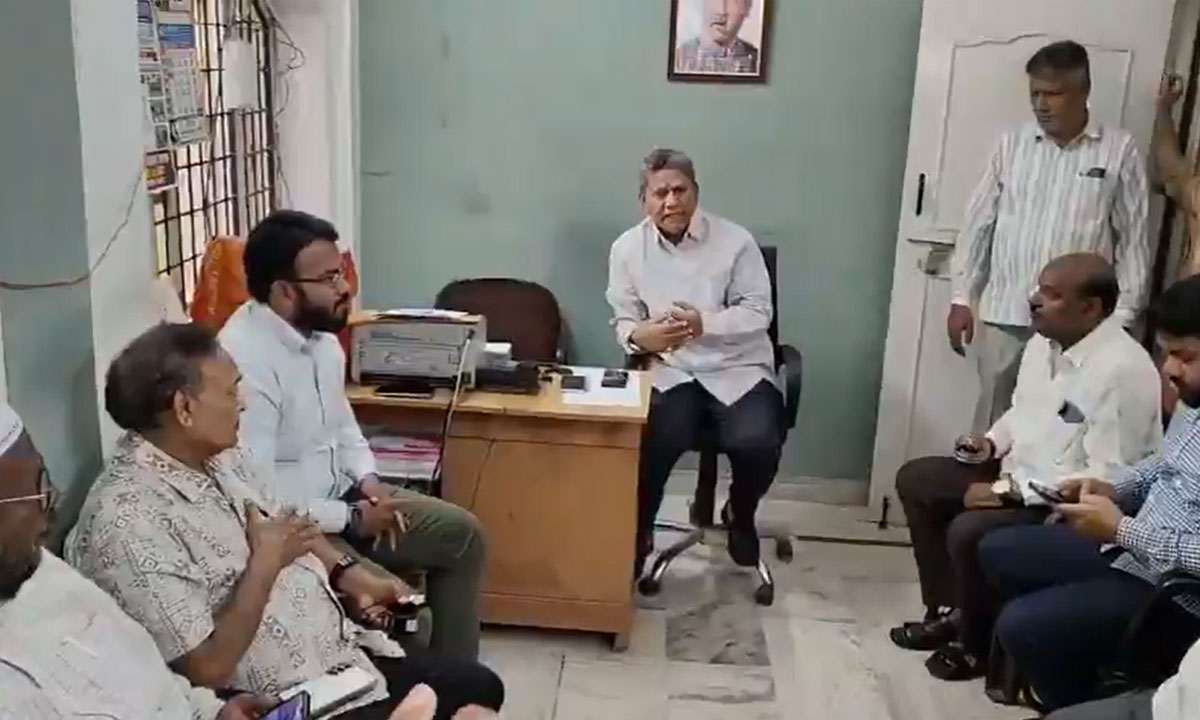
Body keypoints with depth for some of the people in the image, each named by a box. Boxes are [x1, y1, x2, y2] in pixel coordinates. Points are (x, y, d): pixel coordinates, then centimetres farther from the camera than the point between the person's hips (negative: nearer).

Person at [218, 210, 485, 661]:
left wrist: (367, 479, -2)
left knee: (462, 533, 6)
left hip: (340, 493, 9)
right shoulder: (245, 361, -28)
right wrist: (351, 518, -18)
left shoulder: (320, 333, 1)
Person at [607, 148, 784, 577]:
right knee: (650, 441, -28)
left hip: (737, 368, 0)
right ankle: (636, 538, -1)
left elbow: (758, 313, -5)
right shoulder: (627, 248, 2)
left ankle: (741, 515, 11)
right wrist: (639, 336, -19)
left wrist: (705, 324, -23)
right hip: (669, 370, 1)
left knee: (757, 443, -26)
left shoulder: (735, 240, -4)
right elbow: (623, 320, 6)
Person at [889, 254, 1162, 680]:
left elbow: (1107, 479, -28)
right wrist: (992, 443, 0)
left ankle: (978, 643, 1)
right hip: (1016, 473, 10)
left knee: (967, 532, -28)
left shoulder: (1122, 370, -26)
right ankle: (947, 611, 14)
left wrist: (1010, 493, -25)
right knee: (915, 480, 7)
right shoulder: (1046, 341, 2)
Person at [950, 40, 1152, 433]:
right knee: (992, 419, 9)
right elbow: (979, 224, 7)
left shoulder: (1119, 150, -1)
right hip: (1003, 315, 2)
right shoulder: (1011, 144, 5)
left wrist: (1123, 314, -3)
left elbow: (1134, 239, 1)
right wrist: (962, 297, 5)